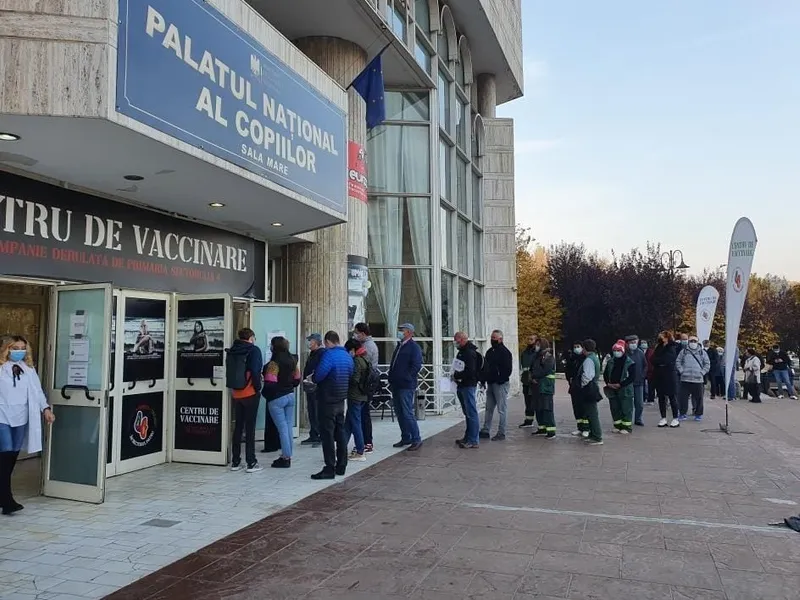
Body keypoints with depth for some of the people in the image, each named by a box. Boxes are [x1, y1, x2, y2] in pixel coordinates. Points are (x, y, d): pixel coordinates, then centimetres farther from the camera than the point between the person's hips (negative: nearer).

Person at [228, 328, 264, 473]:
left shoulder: (232, 351, 9)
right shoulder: (254, 350, -8)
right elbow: (255, 371, -17)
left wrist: (233, 387, 16)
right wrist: (258, 387, -6)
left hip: (236, 394, 6)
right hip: (250, 394, -6)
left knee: (238, 427, 13)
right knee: (250, 428, -1)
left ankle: (235, 462, 17)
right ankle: (251, 463, 1)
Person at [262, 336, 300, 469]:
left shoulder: (274, 362, -17)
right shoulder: (292, 360, 6)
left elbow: (270, 382, -20)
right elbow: (297, 379, 13)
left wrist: (264, 393, -3)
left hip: (276, 399, -7)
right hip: (290, 396, 7)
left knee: (282, 428, -2)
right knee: (289, 427, 10)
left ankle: (285, 458, 3)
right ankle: (287, 456, 17)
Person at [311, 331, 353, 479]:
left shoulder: (329, 355, -18)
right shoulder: (348, 356, 8)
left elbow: (318, 376, -22)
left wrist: (312, 378, -1)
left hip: (327, 400, -8)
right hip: (341, 399, 8)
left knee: (327, 434, -3)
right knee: (340, 432, 15)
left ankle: (329, 469, -1)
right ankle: (341, 466, 23)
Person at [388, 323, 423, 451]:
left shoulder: (414, 347, -9)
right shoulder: (399, 346, 18)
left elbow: (416, 366, -16)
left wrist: (406, 378, -15)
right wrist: (391, 380, 14)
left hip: (406, 387, -9)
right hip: (396, 386, 9)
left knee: (408, 414, -8)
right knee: (399, 413, 12)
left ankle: (416, 440, 0)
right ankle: (405, 438, 22)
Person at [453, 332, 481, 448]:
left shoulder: (470, 352, -15)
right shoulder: (462, 351, 18)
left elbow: (470, 371, -23)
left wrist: (456, 376, -13)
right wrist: (456, 376, 8)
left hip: (468, 385, -10)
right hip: (462, 386, 11)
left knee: (471, 413, -7)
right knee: (467, 413, 15)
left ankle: (473, 440, -5)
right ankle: (468, 437, 23)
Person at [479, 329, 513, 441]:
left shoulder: (505, 352, -9)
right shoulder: (490, 351, 16)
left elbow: (508, 369, -15)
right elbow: (485, 367, 20)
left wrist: (500, 380, -18)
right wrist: (483, 379, 9)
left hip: (500, 384, -8)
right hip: (490, 384, 8)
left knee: (502, 410, -1)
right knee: (488, 409, 11)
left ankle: (501, 433, 5)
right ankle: (485, 431, 16)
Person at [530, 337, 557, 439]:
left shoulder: (549, 357, -7)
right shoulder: (539, 357, 18)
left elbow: (545, 371, -17)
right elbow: (532, 369, 14)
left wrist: (534, 376, -6)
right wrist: (532, 378, -6)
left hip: (546, 387, -8)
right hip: (538, 386, 8)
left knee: (547, 408, -10)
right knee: (538, 408, 10)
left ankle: (551, 431, -8)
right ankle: (542, 428, 20)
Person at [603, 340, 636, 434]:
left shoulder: (629, 363, -7)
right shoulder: (610, 362, 10)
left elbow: (632, 376, -12)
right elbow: (605, 374, 16)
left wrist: (620, 384, -16)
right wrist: (608, 383, -2)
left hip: (625, 390, -5)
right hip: (612, 390, 5)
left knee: (626, 409, -1)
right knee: (615, 409, 10)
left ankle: (627, 427, 7)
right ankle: (618, 425, 21)